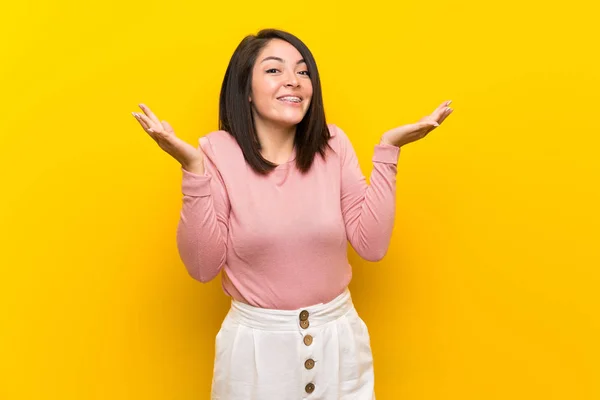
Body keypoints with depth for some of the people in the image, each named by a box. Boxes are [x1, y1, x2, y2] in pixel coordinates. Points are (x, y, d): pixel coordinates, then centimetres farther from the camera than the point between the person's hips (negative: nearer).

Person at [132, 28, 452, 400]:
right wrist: (193, 167, -21)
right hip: (256, 342, -2)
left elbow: (372, 245, -7)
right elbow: (203, 266, -13)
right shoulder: (219, 152, -11)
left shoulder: (332, 143, -4)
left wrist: (388, 150, -11)